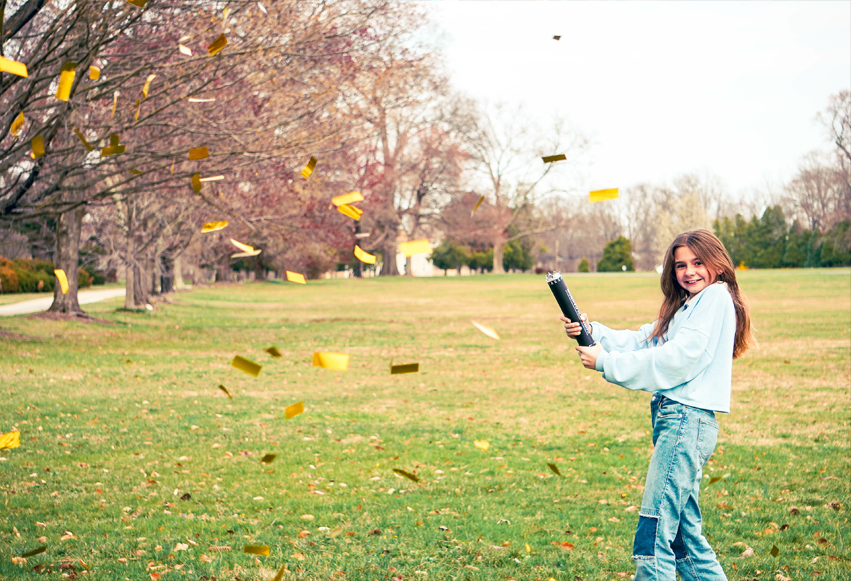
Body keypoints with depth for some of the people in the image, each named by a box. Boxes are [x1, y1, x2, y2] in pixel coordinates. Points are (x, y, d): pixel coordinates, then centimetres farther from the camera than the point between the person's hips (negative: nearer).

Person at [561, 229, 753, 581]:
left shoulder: (716, 296, -5)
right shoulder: (684, 306, 25)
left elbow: (679, 358, -15)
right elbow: (641, 342, 15)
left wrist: (607, 363, -13)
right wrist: (592, 331, -3)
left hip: (688, 420, -10)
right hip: (675, 419, 10)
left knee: (652, 537, -13)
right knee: (683, 534, 15)